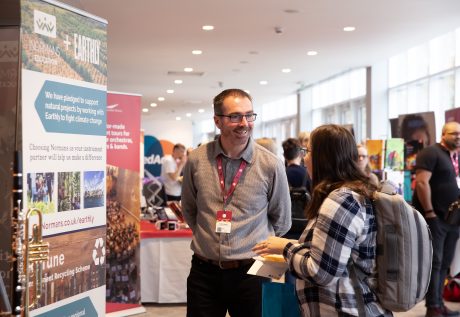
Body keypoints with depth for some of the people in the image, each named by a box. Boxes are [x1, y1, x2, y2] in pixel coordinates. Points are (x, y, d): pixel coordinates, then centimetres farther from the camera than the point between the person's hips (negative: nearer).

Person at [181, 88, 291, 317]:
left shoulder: (271, 165, -7)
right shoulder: (196, 160, -2)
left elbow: (281, 221, 5)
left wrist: (255, 245, 7)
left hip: (250, 272, -1)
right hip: (204, 270, 2)